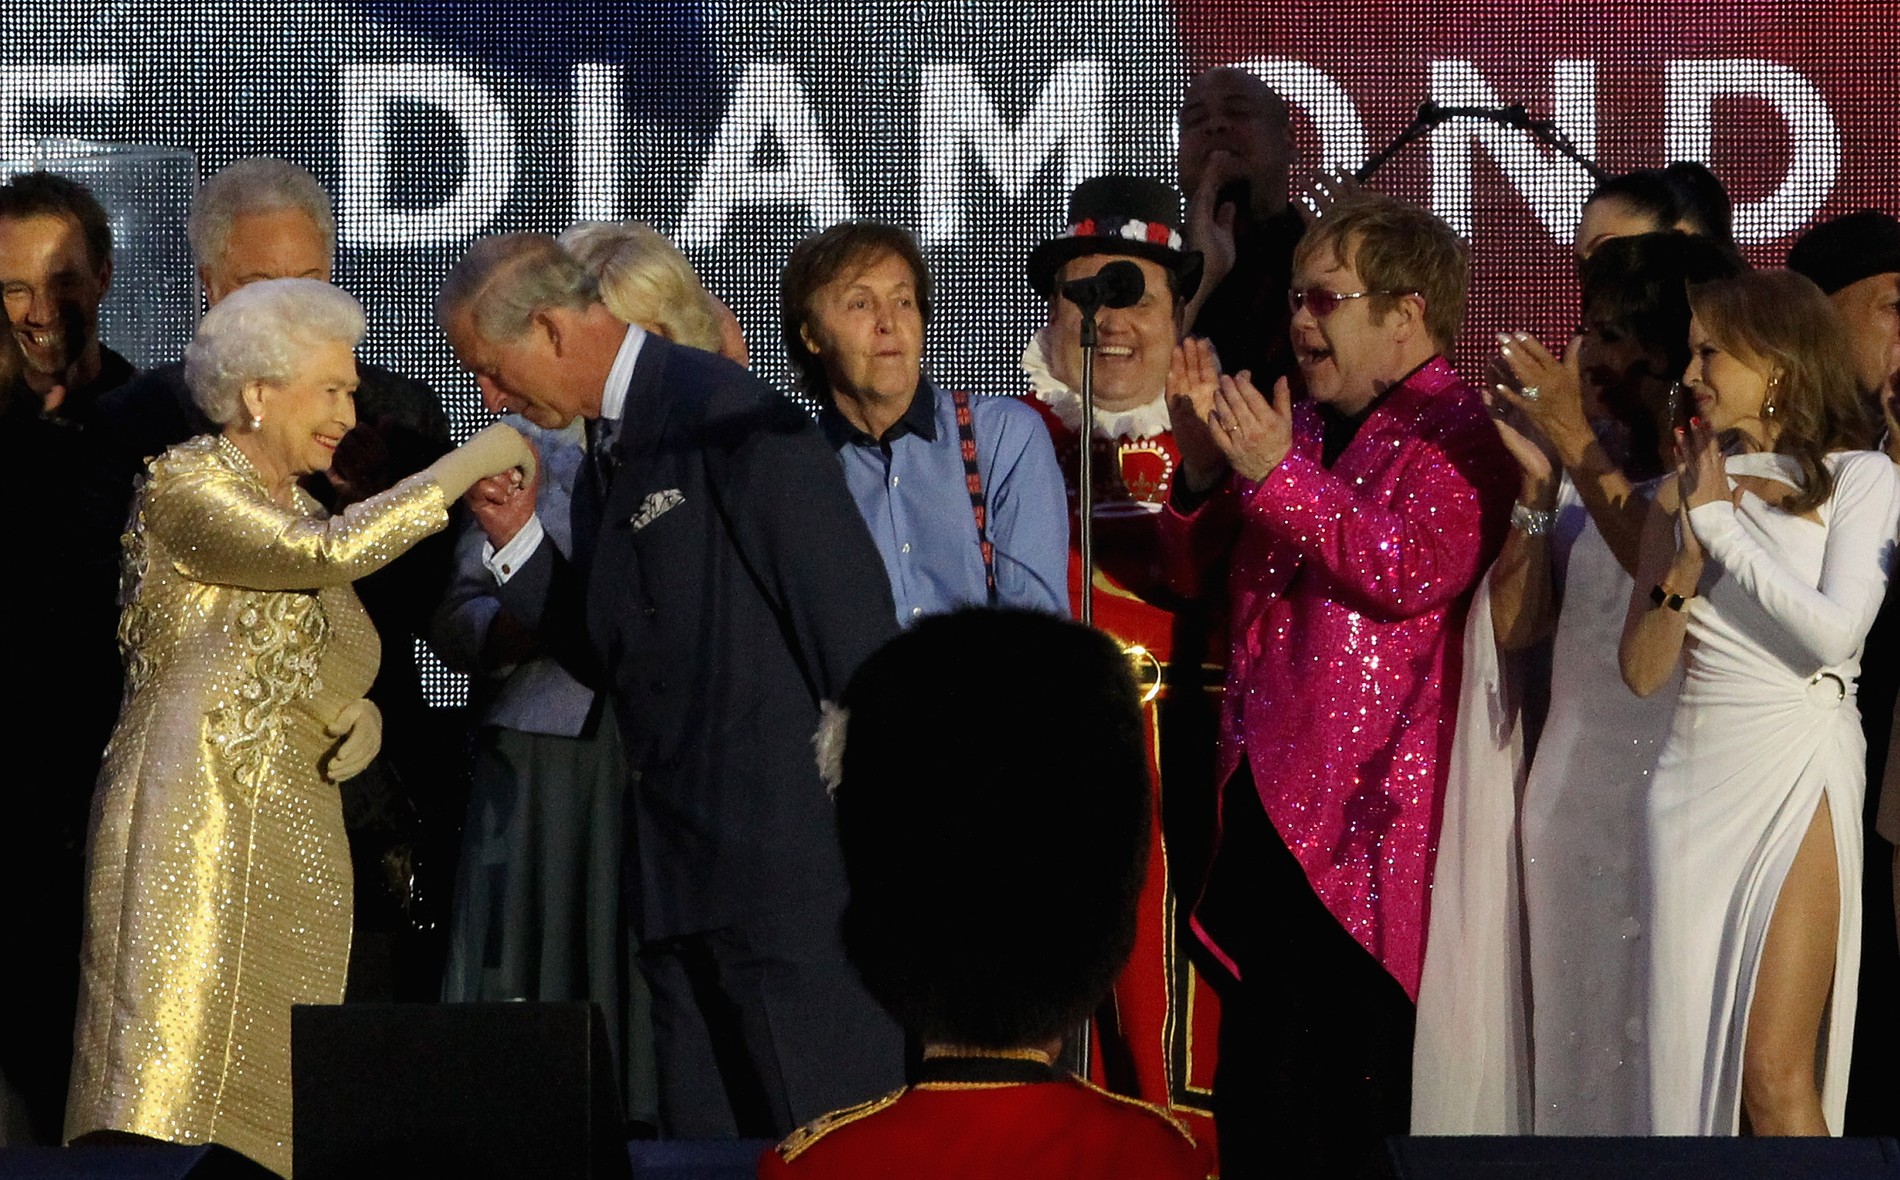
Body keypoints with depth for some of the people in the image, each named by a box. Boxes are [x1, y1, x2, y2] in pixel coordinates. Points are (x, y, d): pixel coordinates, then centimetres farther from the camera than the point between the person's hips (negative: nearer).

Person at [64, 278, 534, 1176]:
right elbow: (330, 553, -21)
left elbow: (336, 664, 22)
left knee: (269, 1100, 0)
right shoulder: (185, 485, -7)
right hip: (190, 824, -8)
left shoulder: (292, 507, 19)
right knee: (168, 1083, -15)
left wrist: (360, 713, -2)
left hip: (293, 840, 8)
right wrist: (470, 464, -16)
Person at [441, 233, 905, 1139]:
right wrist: (520, 541, 8)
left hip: (791, 855, -9)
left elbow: (851, 616, -15)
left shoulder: (728, 417, -12)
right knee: (704, 1144, 8)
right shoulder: (603, 459, 17)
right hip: (680, 874, 9)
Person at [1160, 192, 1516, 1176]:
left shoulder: (1454, 431, -4)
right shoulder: (1302, 425, 19)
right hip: (1268, 796, 7)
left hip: (1368, 823, -7)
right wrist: (1204, 462, 1)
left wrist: (1278, 474, -21)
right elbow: (1194, 570, 19)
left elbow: (1417, 569, -20)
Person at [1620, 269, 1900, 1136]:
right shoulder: (1686, 490, 12)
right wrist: (1686, 559, -9)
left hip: (1797, 779, -5)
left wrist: (1723, 527, -9)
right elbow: (1642, 670, 7)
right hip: (1697, 780, 5)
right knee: (1693, 1057, 2)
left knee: (1776, 1072, -13)